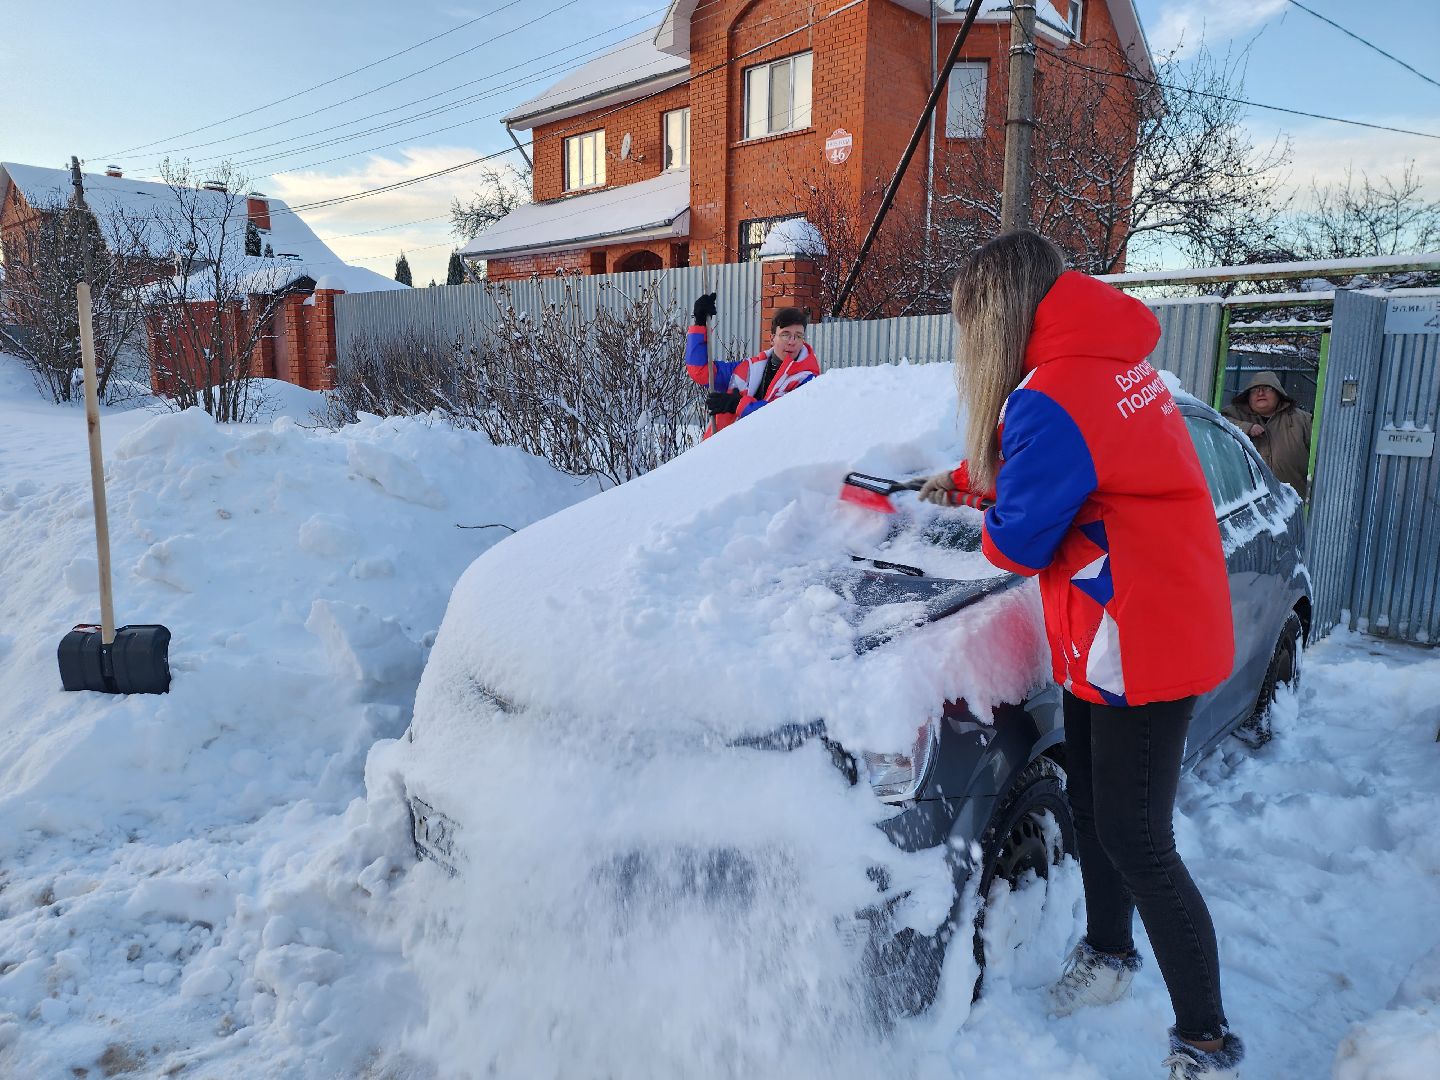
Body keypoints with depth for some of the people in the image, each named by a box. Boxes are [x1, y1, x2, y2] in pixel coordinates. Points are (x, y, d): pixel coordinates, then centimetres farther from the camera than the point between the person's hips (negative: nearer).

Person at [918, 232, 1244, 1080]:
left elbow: (1019, 541, -18)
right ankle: (1109, 955, 40)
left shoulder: (1052, 397, -24)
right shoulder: (1114, 359, 8)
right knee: (1092, 806, 21)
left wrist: (989, 517, 4)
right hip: (1140, 631, 10)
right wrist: (967, 480, 26)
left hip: (1141, 645, -10)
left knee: (1136, 842, -1)